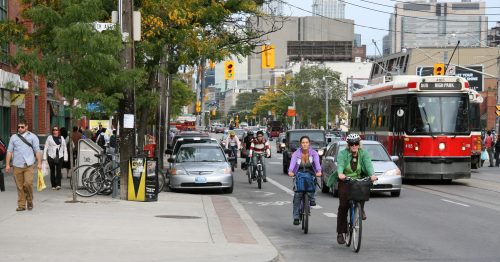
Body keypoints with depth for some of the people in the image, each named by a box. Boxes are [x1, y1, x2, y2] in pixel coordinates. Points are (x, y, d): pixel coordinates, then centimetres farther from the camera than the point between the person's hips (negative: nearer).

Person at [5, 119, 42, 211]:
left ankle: (29, 201, 7)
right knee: (19, 186, 2)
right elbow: (9, 151, 11)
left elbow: (37, 151, 4)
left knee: (28, 184, -14)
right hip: (17, 166, 2)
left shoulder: (32, 136, 8)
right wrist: (7, 164, 4)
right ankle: (21, 205, 8)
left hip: (29, 165, -2)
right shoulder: (14, 137, 13)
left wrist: (39, 163, -4)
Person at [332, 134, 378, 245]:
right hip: (345, 181, -1)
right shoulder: (343, 153, -5)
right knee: (343, 206, -10)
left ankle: (361, 209, -10)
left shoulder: (363, 153, 0)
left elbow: (368, 164, -17)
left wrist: (372, 175, -38)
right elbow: (340, 164, -24)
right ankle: (340, 233, 1)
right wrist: (340, 173, -47)